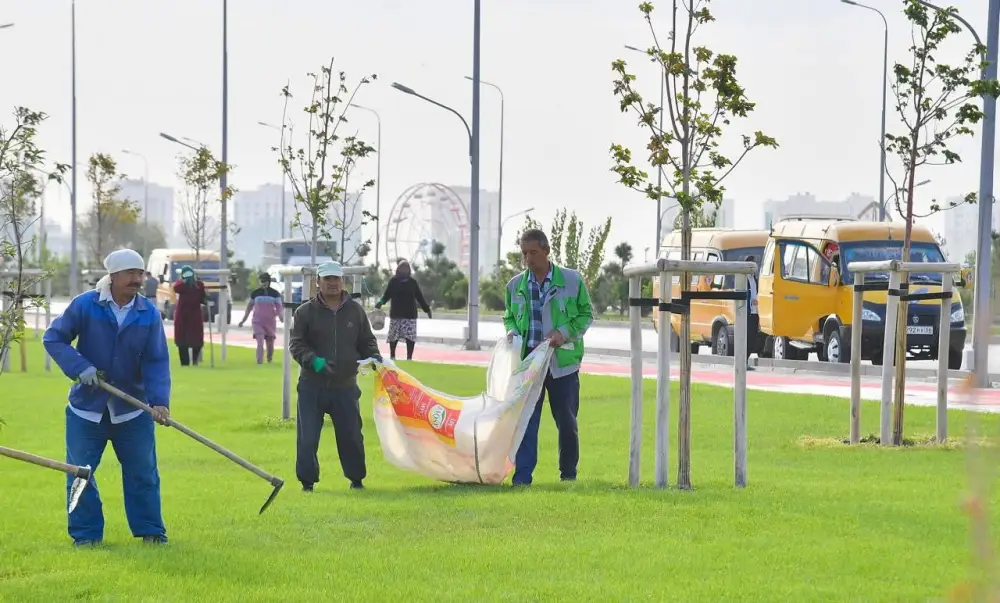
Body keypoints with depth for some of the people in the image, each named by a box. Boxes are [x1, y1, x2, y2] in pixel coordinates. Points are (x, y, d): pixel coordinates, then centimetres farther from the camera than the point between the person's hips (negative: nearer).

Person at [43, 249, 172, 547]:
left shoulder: (149, 314, -6)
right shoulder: (84, 305, -11)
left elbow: (157, 361, -8)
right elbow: (53, 338, -5)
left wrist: (159, 400, -22)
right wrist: (80, 367, -19)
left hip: (132, 407, 1)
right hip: (86, 407, -1)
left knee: (143, 472, 4)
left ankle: (150, 530, 15)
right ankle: (86, 533, 12)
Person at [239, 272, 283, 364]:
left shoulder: (275, 293, 0)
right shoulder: (255, 293, 4)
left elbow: (279, 307, -1)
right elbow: (250, 306, 14)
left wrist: (280, 316, -21)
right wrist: (244, 320, 16)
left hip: (270, 322, 0)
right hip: (258, 321, 0)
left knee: (270, 343, 10)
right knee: (260, 342, -15)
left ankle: (270, 360, 34)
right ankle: (260, 362, -17)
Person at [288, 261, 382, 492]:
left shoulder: (355, 311, 8)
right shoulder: (305, 312, 0)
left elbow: (367, 341, 15)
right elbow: (296, 344, -3)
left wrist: (374, 358, -5)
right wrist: (312, 360, -21)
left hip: (345, 386, 2)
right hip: (312, 386, -2)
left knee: (351, 435, 7)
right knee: (307, 436, -3)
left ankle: (356, 478, 22)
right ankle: (307, 480, 7)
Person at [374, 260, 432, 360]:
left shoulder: (413, 282, 6)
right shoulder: (393, 281, 2)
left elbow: (420, 297, 9)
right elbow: (387, 295, 2)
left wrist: (427, 309, 7)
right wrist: (380, 302, -16)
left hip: (410, 314, 1)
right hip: (396, 314, -1)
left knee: (410, 337, -6)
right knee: (393, 336, 4)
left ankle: (409, 357, 3)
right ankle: (392, 357, 20)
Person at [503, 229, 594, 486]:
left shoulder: (572, 280, -2)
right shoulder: (515, 285, 7)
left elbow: (586, 314, 5)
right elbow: (509, 317, 20)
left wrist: (565, 332, -11)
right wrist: (511, 331, -2)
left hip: (562, 360, -2)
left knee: (566, 421, 7)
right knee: (525, 419, -3)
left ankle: (569, 474, 21)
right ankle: (522, 475, -2)